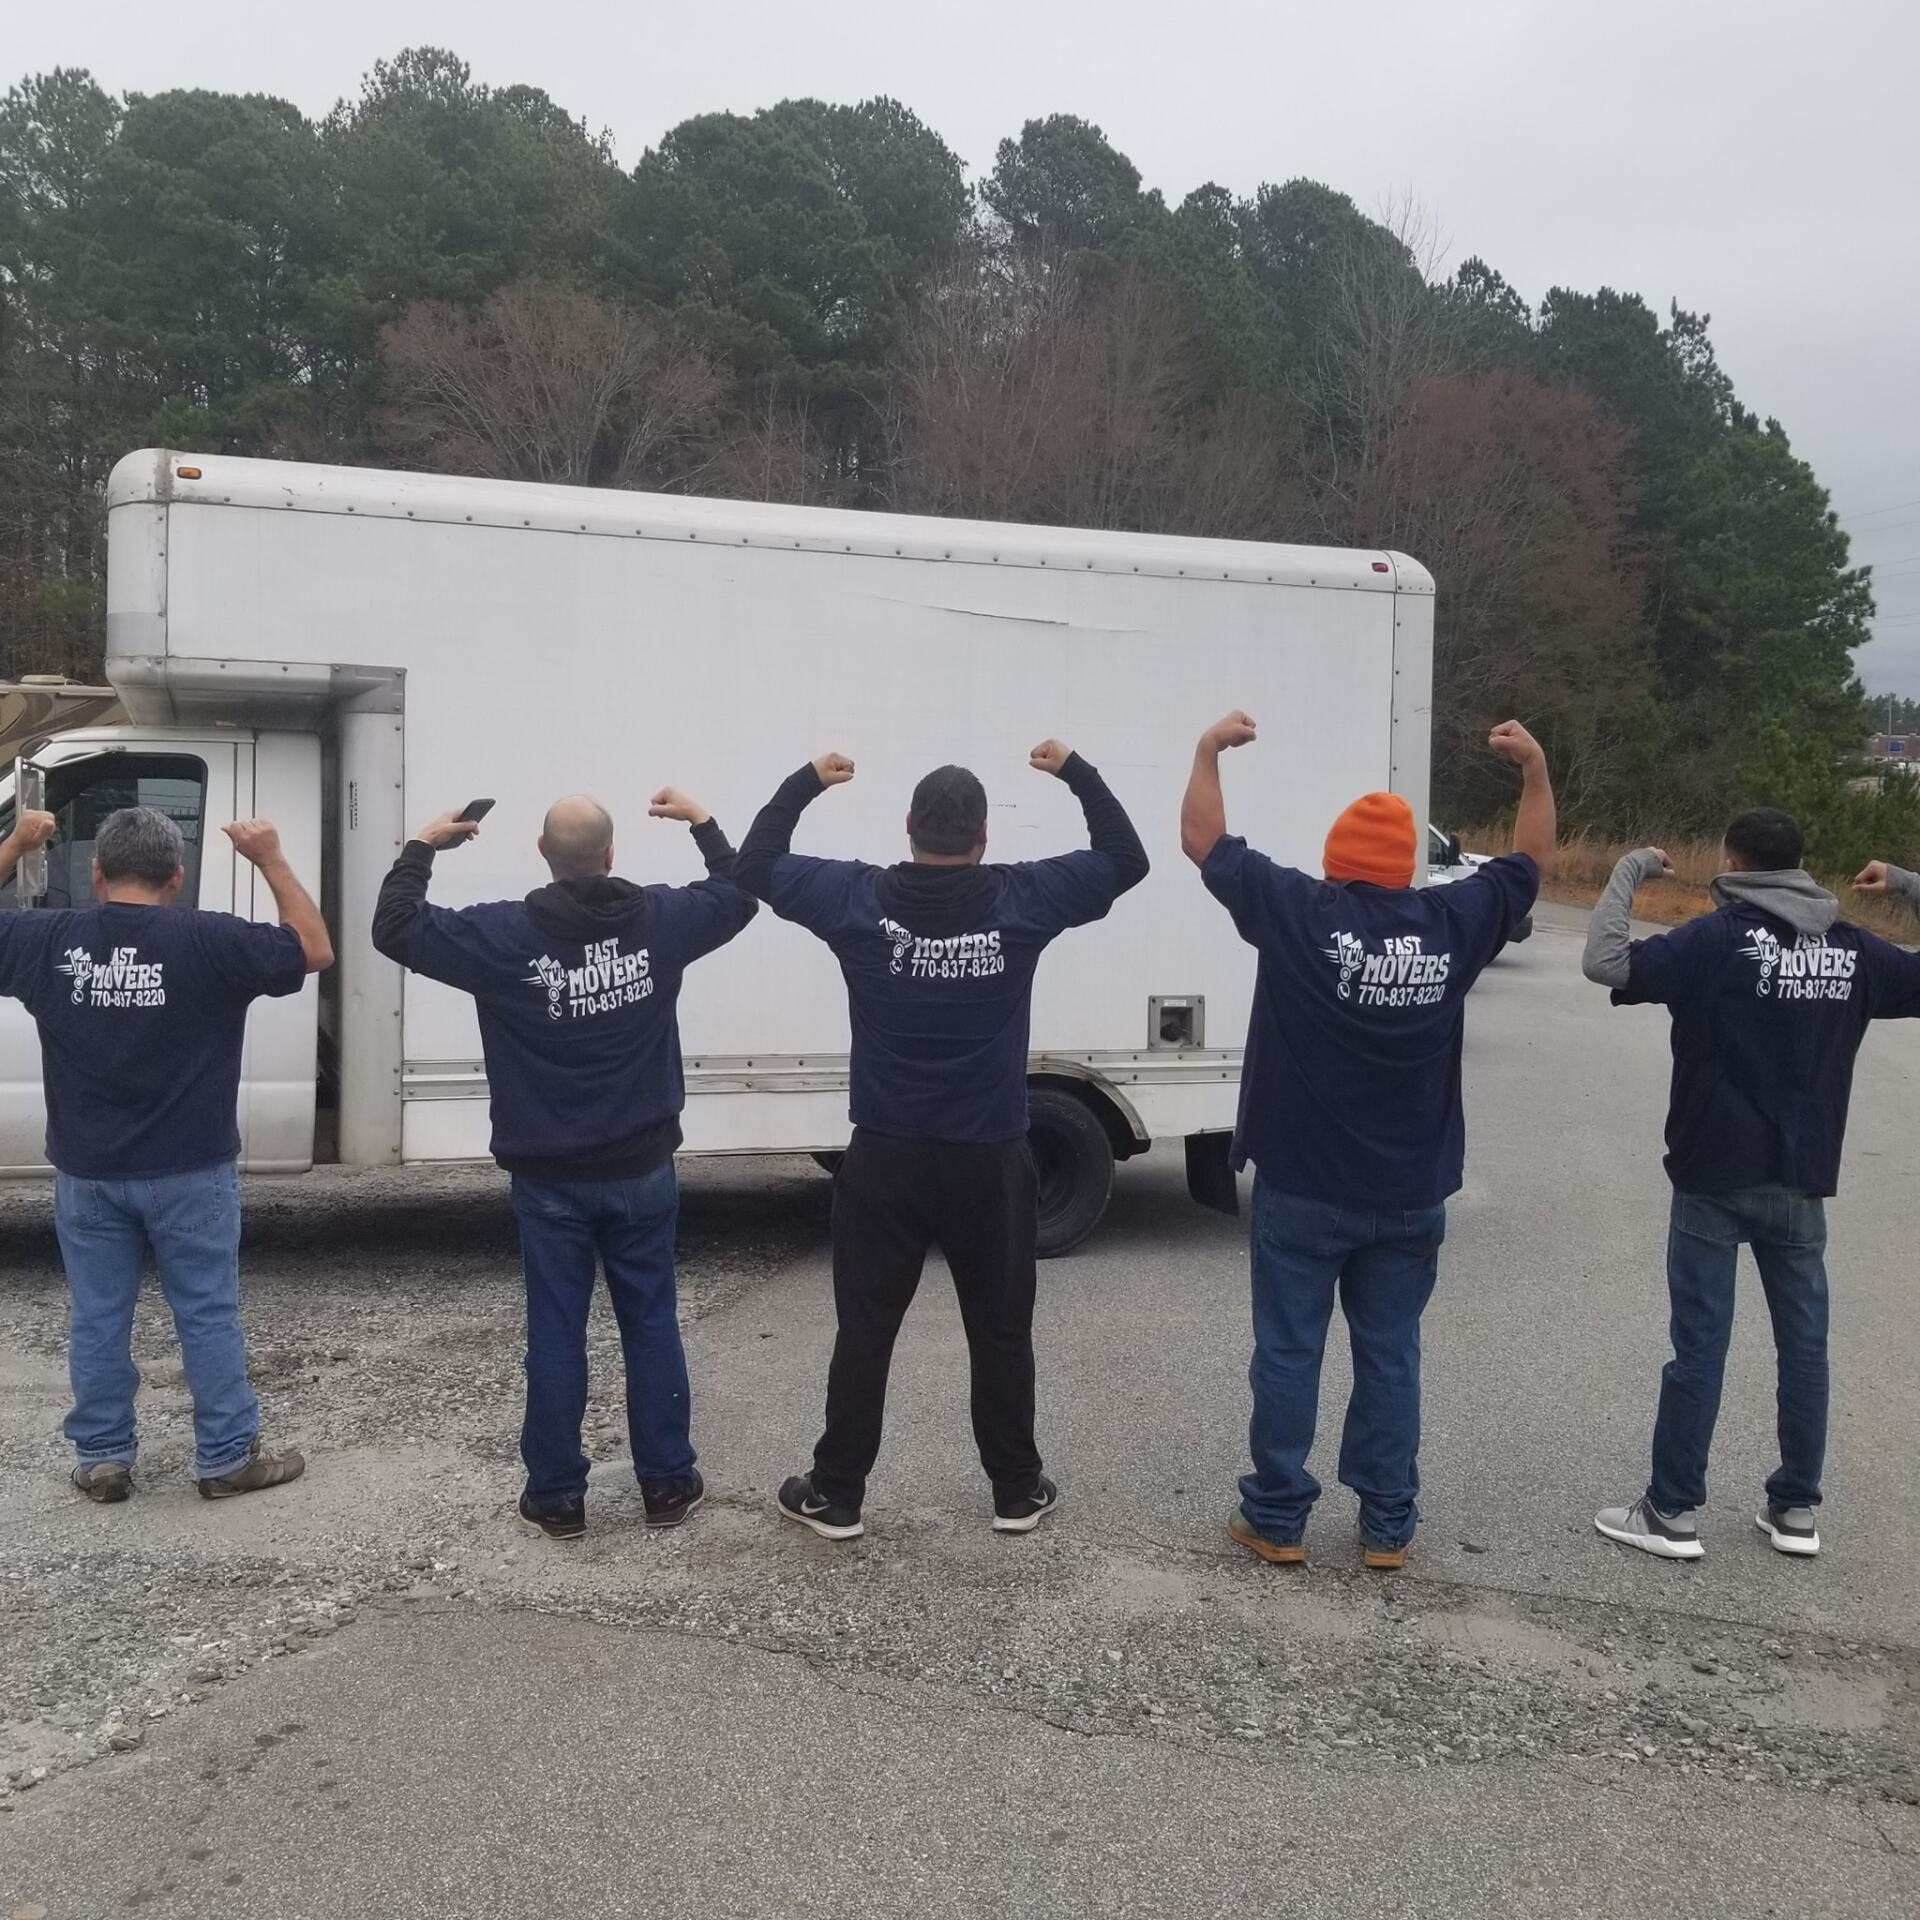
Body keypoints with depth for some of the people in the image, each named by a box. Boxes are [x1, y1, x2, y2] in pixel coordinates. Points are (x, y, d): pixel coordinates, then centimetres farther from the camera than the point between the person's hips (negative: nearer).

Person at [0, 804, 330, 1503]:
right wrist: (270, 860, -1)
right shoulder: (209, 941, -13)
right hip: (188, 1173, -2)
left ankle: (102, 1461, 22)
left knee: (97, 1320, 14)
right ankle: (227, 1459, 15)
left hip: (87, 1173, 3)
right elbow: (315, 950, -4)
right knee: (209, 1316, 8)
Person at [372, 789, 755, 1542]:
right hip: (642, 1170, 2)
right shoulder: (659, 920, -6)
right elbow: (738, 894, 12)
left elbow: (394, 928, -5)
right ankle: (667, 1484, 21)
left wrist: (421, 846, 7)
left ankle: (557, 1498, 15)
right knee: (652, 1326, 11)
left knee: (556, 1334, 7)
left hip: (550, 1179, -1)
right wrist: (701, 820, 22)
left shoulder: (505, 934, -12)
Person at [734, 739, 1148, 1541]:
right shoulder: (1023, 899, -8)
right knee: (1001, 1333, 13)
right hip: (989, 1161, 0)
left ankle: (836, 1496, 17)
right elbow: (1125, 860, 7)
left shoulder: (857, 899, -7)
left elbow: (753, 868, 8)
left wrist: (804, 782, 13)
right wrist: (1078, 774, 12)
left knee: (864, 1332, 10)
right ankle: (1017, 1493, 24)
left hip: (886, 1158, 0)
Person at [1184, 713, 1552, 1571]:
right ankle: (1388, 1525, 19)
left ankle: (1277, 1519, 15)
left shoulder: (1298, 912, -11)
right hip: (1409, 1195, 2)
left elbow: (1202, 841, 0)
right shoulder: (1453, 921, -5)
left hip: (1302, 1188, -2)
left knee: (1288, 1353, 7)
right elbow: (1529, 862, 13)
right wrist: (1535, 768, 21)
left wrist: (1210, 750, 11)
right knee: (1389, 1356, 12)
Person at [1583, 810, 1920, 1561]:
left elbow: (1605, 963, -23)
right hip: (1801, 1179, 4)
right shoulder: (1853, 949, 3)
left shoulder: (1718, 937, -12)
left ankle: (1673, 1513, 6)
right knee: (1804, 1341, 13)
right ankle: (1796, 1508, 21)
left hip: (1715, 1175, -4)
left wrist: (1630, 870, -10)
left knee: (1700, 1342, 0)